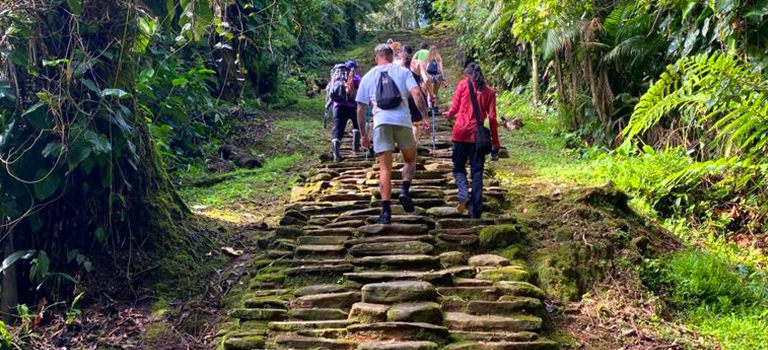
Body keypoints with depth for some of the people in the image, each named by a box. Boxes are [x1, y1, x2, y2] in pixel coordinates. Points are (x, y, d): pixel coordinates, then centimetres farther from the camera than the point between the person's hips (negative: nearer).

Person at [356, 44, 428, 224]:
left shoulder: (368, 77, 17)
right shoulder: (403, 72, 13)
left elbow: (360, 109, 15)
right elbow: (416, 94, -4)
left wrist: (364, 135, 21)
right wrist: (425, 117, -2)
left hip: (381, 123, 1)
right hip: (402, 121, -1)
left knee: (385, 168, 2)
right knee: (410, 160, 19)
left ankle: (386, 210, -6)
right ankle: (405, 190, -6)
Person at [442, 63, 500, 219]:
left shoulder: (463, 84, 2)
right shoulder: (489, 91, 7)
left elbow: (454, 109, 3)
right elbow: (492, 118, 3)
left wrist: (448, 114, 26)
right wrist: (495, 141, 8)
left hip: (461, 133, -1)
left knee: (459, 168, 12)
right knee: (477, 173, 7)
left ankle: (464, 195, -15)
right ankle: (476, 211, 5)